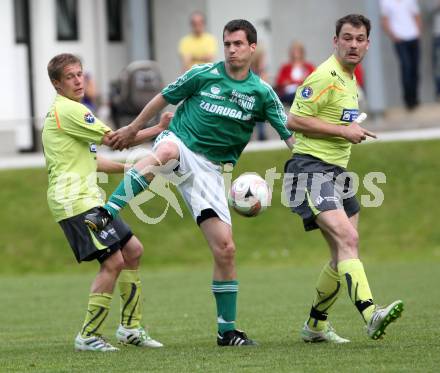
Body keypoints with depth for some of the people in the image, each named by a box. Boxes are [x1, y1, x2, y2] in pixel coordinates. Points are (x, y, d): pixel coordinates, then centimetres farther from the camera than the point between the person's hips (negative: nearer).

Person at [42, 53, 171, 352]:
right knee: (113, 261, -14)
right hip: (76, 201, -11)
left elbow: (90, 160, 29)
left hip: (88, 198, 11)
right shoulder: (68, 110, -13)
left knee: (133, 250, 14)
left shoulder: (69, 111, 21)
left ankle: (130, 327, 19)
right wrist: (157, 129, -7)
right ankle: (88, 336, -8)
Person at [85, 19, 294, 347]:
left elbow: (290, 135, 2)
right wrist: (133, 129, 21)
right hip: (179, 145, -2)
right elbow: (164, 98, 13)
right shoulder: (204, 74, -1)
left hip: (209, 169, 2)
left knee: (225, 248, -5)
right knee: (166, 152, -43)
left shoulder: (262, 93, 3)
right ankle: (105, 214, -48)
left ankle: (227, 330, 7)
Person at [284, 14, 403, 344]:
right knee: (346, 239, -26)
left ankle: (316, 326, 25)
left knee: (346, 253, 10)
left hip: (336, 173, 10)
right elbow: (294, 121, -19)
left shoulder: (350, 79, 17)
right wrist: (343, 131, -17)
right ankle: (371, 315, -42)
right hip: (310, 171, -10)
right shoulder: (326, 76, -13)